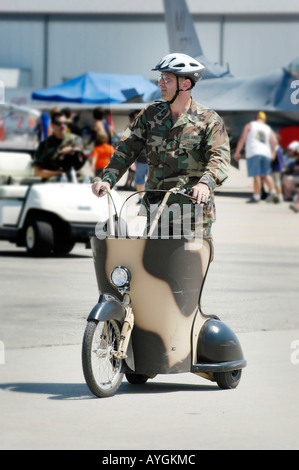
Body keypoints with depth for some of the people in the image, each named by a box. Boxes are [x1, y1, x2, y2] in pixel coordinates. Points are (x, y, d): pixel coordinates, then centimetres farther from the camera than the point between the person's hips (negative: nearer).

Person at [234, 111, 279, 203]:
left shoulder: (249, 125, 9)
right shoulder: (268, 129, 18)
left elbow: (242, 139, 0)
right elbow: (275, 141, 3)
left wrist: (237, 152, 1)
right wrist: (273, 153, 11)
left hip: (253, 152, -4)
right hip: (266, 153, 4)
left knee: (256, 175, -6)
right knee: (266, 174, 12)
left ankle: (256, 196, -6)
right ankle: (272, 192, -4)